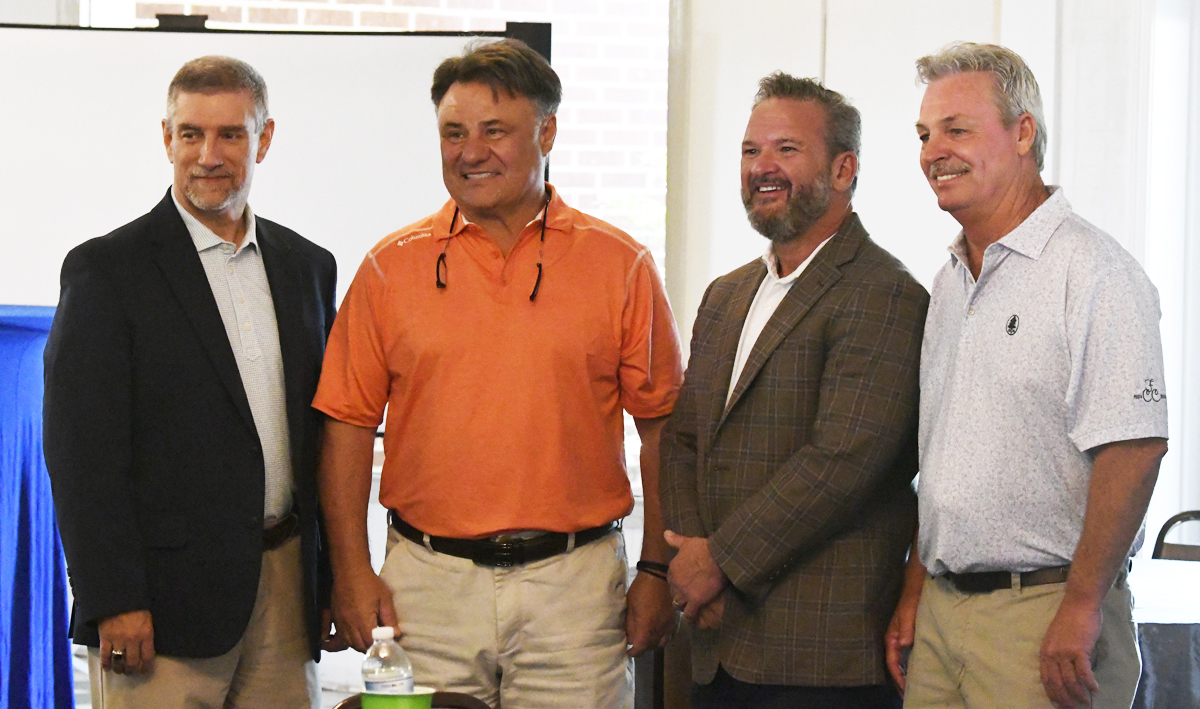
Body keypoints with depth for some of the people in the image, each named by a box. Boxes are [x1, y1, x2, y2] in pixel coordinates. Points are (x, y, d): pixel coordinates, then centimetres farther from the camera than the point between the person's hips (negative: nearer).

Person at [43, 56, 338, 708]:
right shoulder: (106, 270, -4)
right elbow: (81, 453, -9)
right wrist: (114, 602, -15)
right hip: (163, 603, -5)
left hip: (287, 587, 5)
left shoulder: (305, 266, 13)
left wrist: (330, 580, 11)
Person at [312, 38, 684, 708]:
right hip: (428, 582, 1)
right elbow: (349, 424, 6)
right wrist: (352, 572, -2)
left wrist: (657, 570, 0)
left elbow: (662, 426, 5)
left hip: (575, 582, -1)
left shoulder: (620, 264, 4)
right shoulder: (393, 267, 6)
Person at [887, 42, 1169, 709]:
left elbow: (1132, 452, -19)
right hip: (944, 610, 7)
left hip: (1042, 608, -7)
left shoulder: (1094, 271, -11)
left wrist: (1080, 610, -21)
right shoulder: (952, 281, 15)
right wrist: (916, 592, 14)